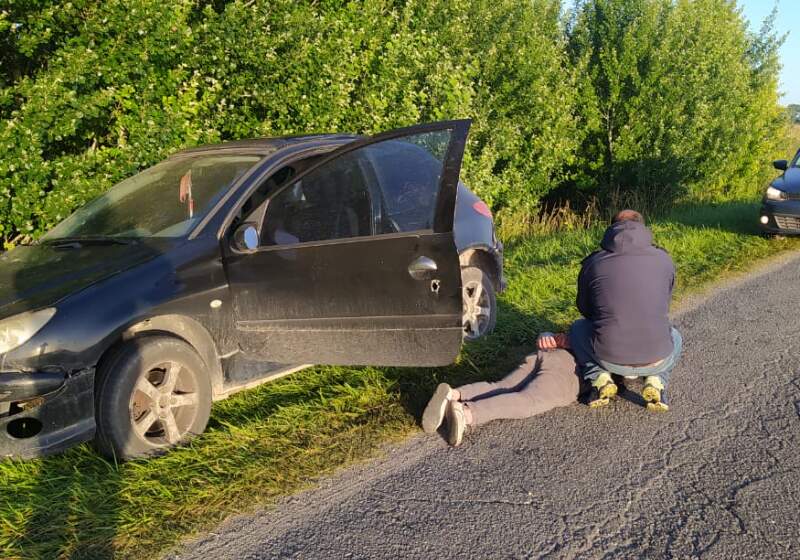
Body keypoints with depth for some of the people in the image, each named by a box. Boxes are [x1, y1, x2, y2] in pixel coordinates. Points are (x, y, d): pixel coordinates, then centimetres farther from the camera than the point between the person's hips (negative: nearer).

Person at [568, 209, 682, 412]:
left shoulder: (593, 262, 4)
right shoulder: (663, 259, 7)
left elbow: (585, 308, 19)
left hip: (609, 358, -1)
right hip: (656, 360, 1)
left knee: (578, 328, 30)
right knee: (673, 336, 36)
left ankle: (600, 380, 8)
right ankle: (656, 382, 9)